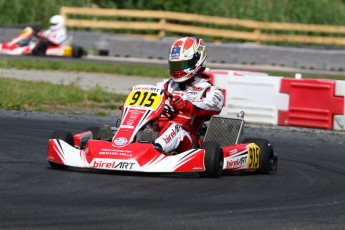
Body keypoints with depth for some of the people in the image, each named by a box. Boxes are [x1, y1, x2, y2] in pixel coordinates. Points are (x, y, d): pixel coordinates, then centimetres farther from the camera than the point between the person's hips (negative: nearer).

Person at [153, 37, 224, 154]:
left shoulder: (207, 90, 10)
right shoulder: (167, 86, 28)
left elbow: (215, 105, -13)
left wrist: (187, 106, -32)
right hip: (157, 130, 4)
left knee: (175, 126, -37)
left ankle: (157, 149, -67)